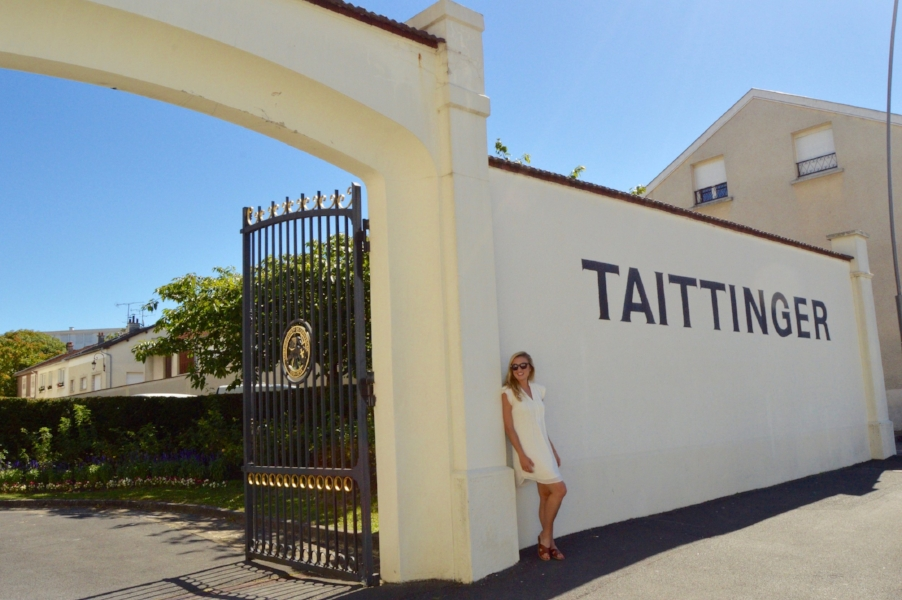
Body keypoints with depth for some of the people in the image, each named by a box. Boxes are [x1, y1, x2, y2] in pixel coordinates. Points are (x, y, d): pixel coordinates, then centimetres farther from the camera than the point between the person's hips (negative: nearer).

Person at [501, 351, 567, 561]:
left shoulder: (538, 390, 9)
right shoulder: (509, 393, -8)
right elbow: (509, 427, -11)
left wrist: (553, 450, 14)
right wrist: (522, 455, -18)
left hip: (544, 449, 6)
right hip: (529, 451, -6)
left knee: (546, 496, 9)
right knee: (559, 489, -10)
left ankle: (548, 543, 19)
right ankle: (545, 535, 6)